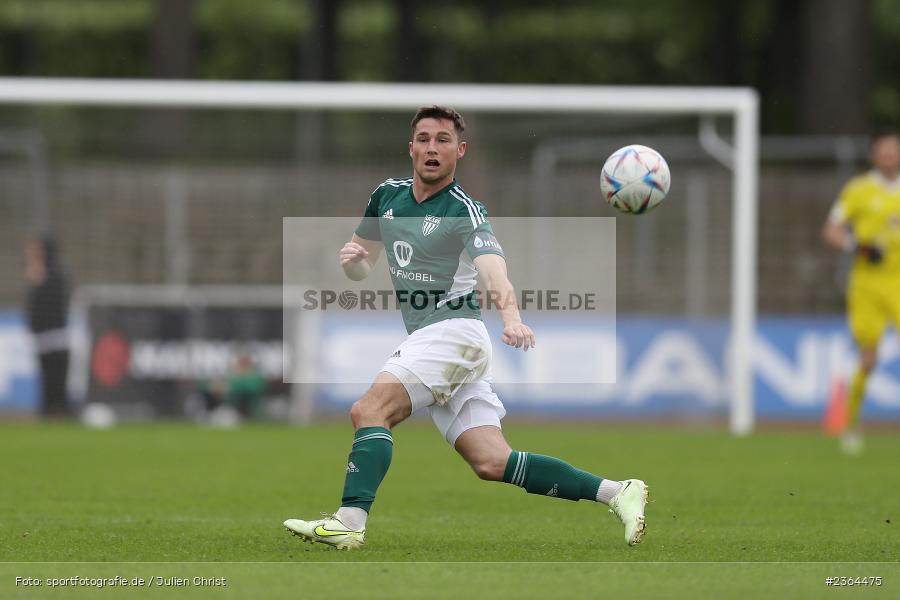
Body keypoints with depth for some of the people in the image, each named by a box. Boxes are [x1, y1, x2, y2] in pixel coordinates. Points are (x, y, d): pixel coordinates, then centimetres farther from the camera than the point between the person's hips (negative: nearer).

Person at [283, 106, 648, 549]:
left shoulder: (465, 211, -11)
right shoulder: (388, 196, 12)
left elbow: (492, 269, -29)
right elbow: (361, 269, 23)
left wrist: (512, 317, -49)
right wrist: (351, 258, -3)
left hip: (452, 330, -7)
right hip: (425, 339, 7)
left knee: (369, 410, -22)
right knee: (492, 463, 0)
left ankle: (349, 522, -31)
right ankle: (615, 492, 3)